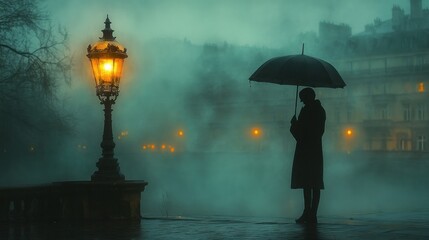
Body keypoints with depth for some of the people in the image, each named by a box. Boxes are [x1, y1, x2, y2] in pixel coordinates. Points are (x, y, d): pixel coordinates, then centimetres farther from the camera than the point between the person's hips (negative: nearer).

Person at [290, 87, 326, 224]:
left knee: (306, 183, -9)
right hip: (317, 150, 8)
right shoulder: (321, 110, 15)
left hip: (305, 150, -8)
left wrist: (294, 124, 7)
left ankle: (307, 212, -13)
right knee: (315, 184, 5)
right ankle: (313, 214, 6)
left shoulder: (306, 110, -11)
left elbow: (300, 130, -13)